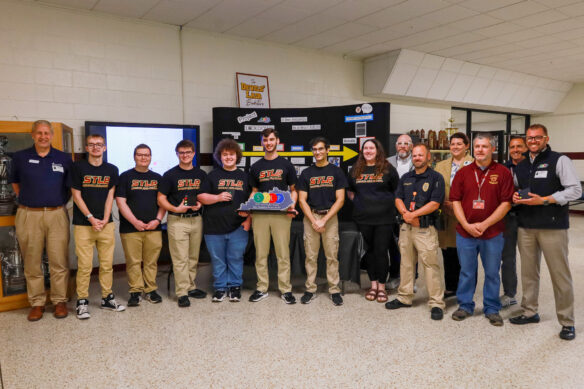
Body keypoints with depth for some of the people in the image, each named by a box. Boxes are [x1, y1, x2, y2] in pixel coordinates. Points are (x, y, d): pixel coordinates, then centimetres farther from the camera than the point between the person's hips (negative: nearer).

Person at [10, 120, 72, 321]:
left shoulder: (64, 159, 6)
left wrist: (61, 202, 6)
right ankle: (37, 303, 18)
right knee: (32, 263, 6)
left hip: (57, 215, 0)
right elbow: (15, 182, 19)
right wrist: (25, 201, 10)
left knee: (59, 262, 1)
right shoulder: (20, 157, 6)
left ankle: (60, 301, 13)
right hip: (28, 216, 1)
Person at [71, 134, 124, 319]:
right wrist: (91, 218, -10)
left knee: (107, 264, 7)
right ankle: (82, 302, 10)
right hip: (83, 224, -3)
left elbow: (110, 196, 6)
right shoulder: (78, 167, 1)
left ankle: (107, 298, 19)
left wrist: (105, 220, -5)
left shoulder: (112, 170, 9)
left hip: (106, 224, 3)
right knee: (84, 265, -2)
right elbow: (77, 196, -2)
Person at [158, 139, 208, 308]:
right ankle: (182, 293, 2)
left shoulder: (201, 174, 11)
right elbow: (161, 199, -2)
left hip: (196, 219, 4)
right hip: (177, 221, -4)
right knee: (180, 259, -5)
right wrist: (176, 209, -17)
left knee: (193, 257, 12)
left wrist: (200, 204, -4)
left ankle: (191, 287, 25)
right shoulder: (170, 175, 0)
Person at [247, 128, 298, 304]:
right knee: (260, 254, 6)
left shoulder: (286, 165, 7)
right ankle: (262, 288, 17)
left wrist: (292, 206, -9)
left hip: (281, 215, -2)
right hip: (259, 215, 2)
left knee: (283, 253, 1)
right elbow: (254, 192, 16)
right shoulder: (256, 167, 14)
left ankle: (285, 289, 10)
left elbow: (293, 190, 8)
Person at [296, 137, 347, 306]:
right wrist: (314, 221, -8)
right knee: (310, 256, 3)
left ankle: (334, 290, 11)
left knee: (332, 256, 1)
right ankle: (310, 290, 14)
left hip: (330, 217, -1)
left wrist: (324, 220, -9)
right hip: (310, 217, 1)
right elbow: (302, 200, 5)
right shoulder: (306, 173, 9)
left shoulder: (336, 172, 5)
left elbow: (340, 200, -1)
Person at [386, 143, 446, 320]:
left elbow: (435, 203, -11)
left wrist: (413, 214, -13)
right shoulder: (405, 178, 16)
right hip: (406, 227, 6)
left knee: (431, 264, -6)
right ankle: (404, 297, 25)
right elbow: (398, 199, 10)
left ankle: (436, 303, 2)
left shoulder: (436, 178, -2)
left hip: (426, 228, -5)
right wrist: (406, 214, -9)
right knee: (406, 263, 13)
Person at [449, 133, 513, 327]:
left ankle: (492, 309, 25)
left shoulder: (503, 172, -1)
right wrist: (467, 225, -9)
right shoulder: (463, 172, 5)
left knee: (492, 273, 10)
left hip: (493, 233, -1)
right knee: (466, 272, 12)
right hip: (465, 232, 2)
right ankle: (465, 305, 26)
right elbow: (455, 201, 3)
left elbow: (506, 203, -6)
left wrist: (484, 224, -13)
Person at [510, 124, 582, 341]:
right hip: (525, 226, 5)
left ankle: (567, 322, 13)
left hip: (553, 227, -5)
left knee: (560, 274, 1)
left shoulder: (559, 161, -3)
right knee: (528, 272, 11)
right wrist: (515, 197, 1)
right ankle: (530, 312, 25)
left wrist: (543, 200, -17)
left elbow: (575, 190, -9)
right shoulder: (520, 166, 14)